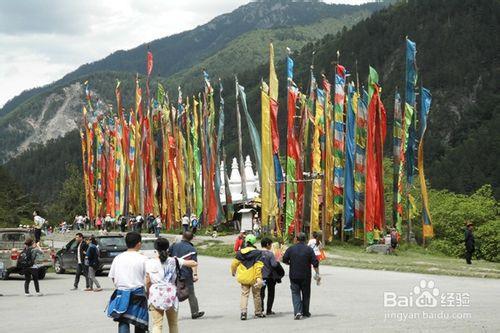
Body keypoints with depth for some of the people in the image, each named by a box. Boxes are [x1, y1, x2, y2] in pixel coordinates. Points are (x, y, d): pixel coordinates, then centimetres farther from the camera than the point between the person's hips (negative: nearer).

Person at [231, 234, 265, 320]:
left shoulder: (240, 252, 1)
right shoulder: (257, 253, -10)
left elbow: (234, 264, 7)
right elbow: (258, 266, -17)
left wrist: (233, 272, 26)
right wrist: (259, 278, -17)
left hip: (243, 278, 2)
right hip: (254, 278, -2)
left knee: (244, 294, 7)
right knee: (256, 295, 12)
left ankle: (243, 312, -9)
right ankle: (258, 312, 23)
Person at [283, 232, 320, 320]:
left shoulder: (291, 249, -2)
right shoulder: (309, 249, -5)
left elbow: (284, 260, 1)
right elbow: (315, 263, -8)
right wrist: (317, 274, -1)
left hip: (294, 275, 0)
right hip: (305, 276, 0)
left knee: (295, 293, 3)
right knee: (306, 294, 14)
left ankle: (297, 312, -14)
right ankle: (305, 312, 22)